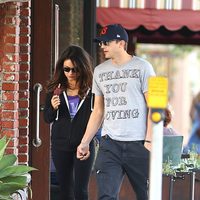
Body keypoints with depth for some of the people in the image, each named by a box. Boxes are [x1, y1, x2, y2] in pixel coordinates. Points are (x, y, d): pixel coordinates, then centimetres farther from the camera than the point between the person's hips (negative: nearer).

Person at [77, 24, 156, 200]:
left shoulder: (142, 67, 0)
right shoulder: (100, 71, 14)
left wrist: (150, 140, -13)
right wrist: (85, 142, 13)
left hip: (138, 144, -3)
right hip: (110, 144, 4)